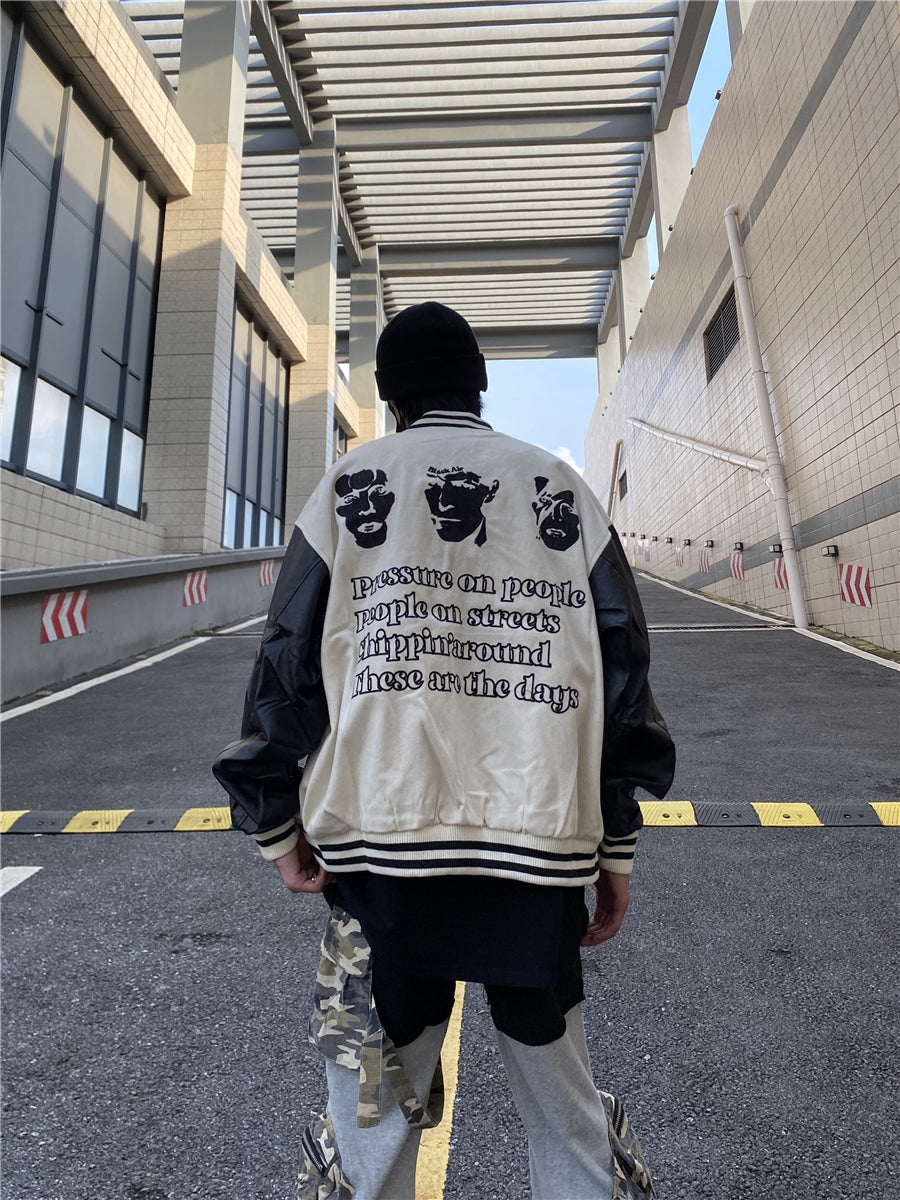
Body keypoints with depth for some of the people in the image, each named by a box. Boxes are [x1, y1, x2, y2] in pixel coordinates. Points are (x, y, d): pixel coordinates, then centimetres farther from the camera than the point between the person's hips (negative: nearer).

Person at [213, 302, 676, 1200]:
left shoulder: (350, 484, 4)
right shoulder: (563, 489, 9)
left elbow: (289, 660, 0)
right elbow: (622, 673, 4)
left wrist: (277, 822, 10)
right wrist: (616, 847, 10)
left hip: (382, 839, -1)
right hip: (544, 844, 2)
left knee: (375, 1106, 18)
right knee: (560, 1092, 22)